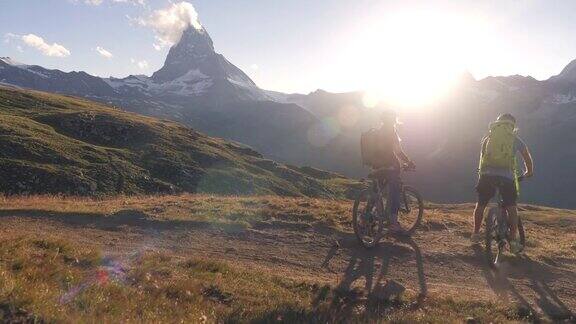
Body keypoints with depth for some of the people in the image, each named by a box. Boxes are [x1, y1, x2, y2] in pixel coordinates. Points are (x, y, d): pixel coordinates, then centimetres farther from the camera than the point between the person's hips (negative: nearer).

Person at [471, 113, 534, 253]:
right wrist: (529, 172, 38)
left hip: (486, 175, 1)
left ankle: (475, 234, 23)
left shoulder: (488, 138, 18)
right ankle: (513, 241, 6)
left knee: (481, 205, 17)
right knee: (511, 207, 10)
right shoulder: (515, 139, 14)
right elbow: (527, 157, 21)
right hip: (506, 176, -1)